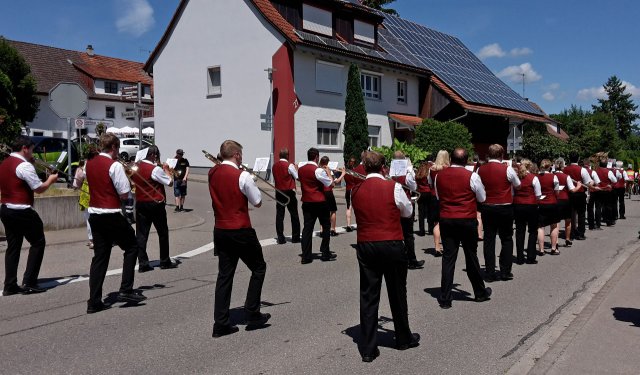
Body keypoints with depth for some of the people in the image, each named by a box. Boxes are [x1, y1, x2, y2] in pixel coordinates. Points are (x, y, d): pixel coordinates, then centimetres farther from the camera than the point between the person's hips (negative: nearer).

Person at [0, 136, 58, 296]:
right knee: (38, 242, 4)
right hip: (22, 211, -9)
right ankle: (29, 283, 1)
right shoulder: (24, 165, -15)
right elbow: (39, 188, -13)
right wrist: (50, 180, 1)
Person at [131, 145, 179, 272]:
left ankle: (142, 263, 2)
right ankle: (165, 261, 18)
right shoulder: (156, 169, -17)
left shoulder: (136, 167, 2)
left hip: (140, 204, 5)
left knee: (141, 234, 5)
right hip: (155, 204, -5)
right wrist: (166, 169, 2)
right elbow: (170, 182, -14)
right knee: (163, 233, 10)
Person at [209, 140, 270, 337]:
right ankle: (252, 314, 13)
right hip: (241, 231, -6)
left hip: (220, 230, 6)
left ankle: (221, 323, 10)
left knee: (225, 274, 10)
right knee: (258, 268, 13)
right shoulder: (242, 175, -15)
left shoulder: (213, 174, 4)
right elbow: (257, 202, -8)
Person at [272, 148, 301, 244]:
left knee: (279, 215, 6)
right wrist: (296, 169, 6)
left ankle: (280, 238, 4)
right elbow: (297, 177, -11)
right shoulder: (289, 165, -13)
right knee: (294, 215, 8)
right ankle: (295, 237, 12)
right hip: (289, 192, -4)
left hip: (279, 192, 4)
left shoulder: (274, 166, 3)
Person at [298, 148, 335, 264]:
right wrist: (328, 173, 7)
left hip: (306, 202, 5)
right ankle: (325, 253, 15)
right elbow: (331, 184, -10)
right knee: (326, 226, 11)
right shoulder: (318, 170, -15)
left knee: (307, 228, 5)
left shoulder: (301, 170, 4)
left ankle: (305, 256, 1)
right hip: (320, 202, -5)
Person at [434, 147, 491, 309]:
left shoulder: (439, 176, 1)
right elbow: (482, 198, 2)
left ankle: (445, 298, 4)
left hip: (446, 220, 2)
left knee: (448, 257, 4)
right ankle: (480, 292, 30)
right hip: (467, 220, -2)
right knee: (471, 256, 12)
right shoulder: (472, 176, -9)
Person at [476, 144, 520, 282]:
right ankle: (505, 272, 11)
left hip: (486, 207, 3)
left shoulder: (480, 170, -2)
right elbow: (518, 186, 5)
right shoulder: (507, 169, -10)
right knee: (506, 239, 10)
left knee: (489, 239, 7)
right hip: (505, 208, -2)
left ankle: (490, 273, 8)